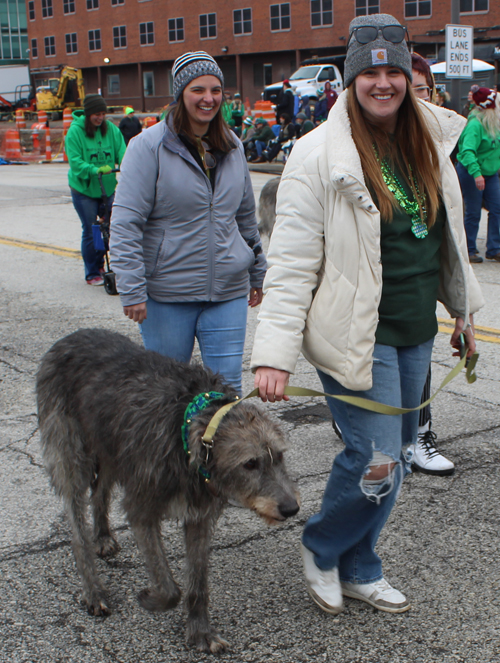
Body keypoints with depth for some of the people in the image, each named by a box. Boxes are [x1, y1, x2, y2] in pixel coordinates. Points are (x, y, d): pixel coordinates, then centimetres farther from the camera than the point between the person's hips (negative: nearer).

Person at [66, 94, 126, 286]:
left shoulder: (111, 129, 0)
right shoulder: (75, 131, -11)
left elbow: (121, 151, -5)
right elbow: (75, 161, -17)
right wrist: (95, 170, -32)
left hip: (108, 187, 4)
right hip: (83, 188, -4)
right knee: (90, 231, 1)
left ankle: (100, 265, 30)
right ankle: (92, 274, 13)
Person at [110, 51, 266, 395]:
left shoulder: (233, 147, 10)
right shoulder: (149, 145, -7)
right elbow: (126, 223, -11)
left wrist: (257, 273, 23)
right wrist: (132, 289, -16)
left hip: (228, 292, 4)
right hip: (167, 295, -3)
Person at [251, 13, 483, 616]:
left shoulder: (429, 143, 7)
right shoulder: (319, 155, -12)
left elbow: (447, 238, 19)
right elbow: (291, 264, -15)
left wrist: (464, 309, 22)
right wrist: (275, 353, -21)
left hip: (416, 333, 7)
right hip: (358, 335, -7)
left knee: (395, 451, 13)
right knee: (377, 462, -9)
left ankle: (357, 571, 32)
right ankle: (321, 549, 21)